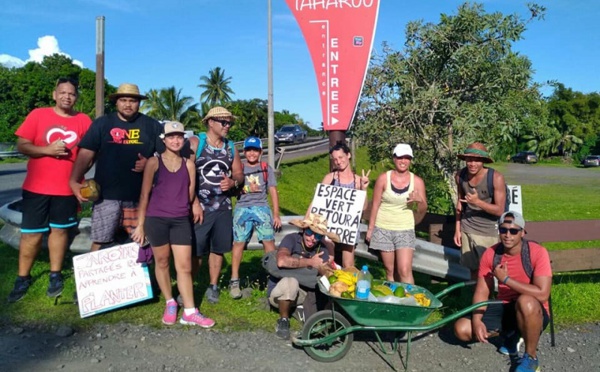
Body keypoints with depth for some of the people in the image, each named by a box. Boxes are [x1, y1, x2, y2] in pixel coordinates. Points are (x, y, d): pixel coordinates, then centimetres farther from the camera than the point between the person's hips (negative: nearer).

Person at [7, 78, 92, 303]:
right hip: (36, 188, 0)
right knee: (31, 234, 5)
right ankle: (22, 278, 19)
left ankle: (55, 276, 23)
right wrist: (47, 150, -18)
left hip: (67, 188, 1)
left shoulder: (84, 121, 1)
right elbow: (21, 145, -3)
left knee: (59, 230, 12)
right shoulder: (38, 115, -1)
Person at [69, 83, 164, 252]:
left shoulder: (152, 125, 6)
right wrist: (74, 181, -12)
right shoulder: (102, 123, 6)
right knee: (100, 241, 4)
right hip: (107, 195, 0)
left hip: (140, 196, 1)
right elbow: (86, 153, 0)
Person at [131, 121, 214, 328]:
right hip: (156, 219, -1)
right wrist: (140, 225, -1)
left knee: (184, 266, 2)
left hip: (181, 220, 2)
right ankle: (170, 303, 29)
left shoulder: (189, 164, 4)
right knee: (162, 262, 12)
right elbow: (144, 195, -1)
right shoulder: (153, 162, -2)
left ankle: (190, 312, 8)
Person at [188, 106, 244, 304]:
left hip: (223, 206, 5)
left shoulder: (231, 147, 11)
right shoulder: (195, 142, -5)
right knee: (195, 250, -5)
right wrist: (194, 202, -17)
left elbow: (239, 174, 16)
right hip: (200, 206, -4)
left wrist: (233, 182, -7)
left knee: (218, 248, 9)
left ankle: (213, 286, 24)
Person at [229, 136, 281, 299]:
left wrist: (276, 214, 6)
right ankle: (234, 281, 2)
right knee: (239, 243, -4)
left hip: (261, 208, 0)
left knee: (269, 242, -7)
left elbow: (273, 191, 11)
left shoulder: (266, 168, 13)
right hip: (242, 208, 0)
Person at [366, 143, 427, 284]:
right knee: (390, 271, 6)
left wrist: (419, 200, -17)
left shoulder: (417, 181, -2)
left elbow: (423, 210, 5)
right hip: (383, 230, 0)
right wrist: (370, 229, 4)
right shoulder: (383, 178, -4)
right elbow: (375, 205, 2)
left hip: (405, 230, 0)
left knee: (405, 271, -10)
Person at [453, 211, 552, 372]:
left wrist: (506, 279, -27)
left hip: (533, 312, -4)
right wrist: (477, 320, -20)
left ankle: (531, 357, -12)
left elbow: (542, 294, -29)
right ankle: (512, 333, 15)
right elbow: (482, 293, -5)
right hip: (504, 307, 5)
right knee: (461, 329, -11)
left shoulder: (537, 252, -20)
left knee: (526, 302, -40)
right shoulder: (490, 254, -8)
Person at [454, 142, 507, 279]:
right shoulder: (460, 175, -4)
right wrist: (457, 229, 8)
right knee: (473, 268, 12)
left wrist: (477, 202, -28)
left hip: (488, 231, -3)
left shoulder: (496, 178, -17)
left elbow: (499, 210, -14)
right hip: (467, 229, 4)